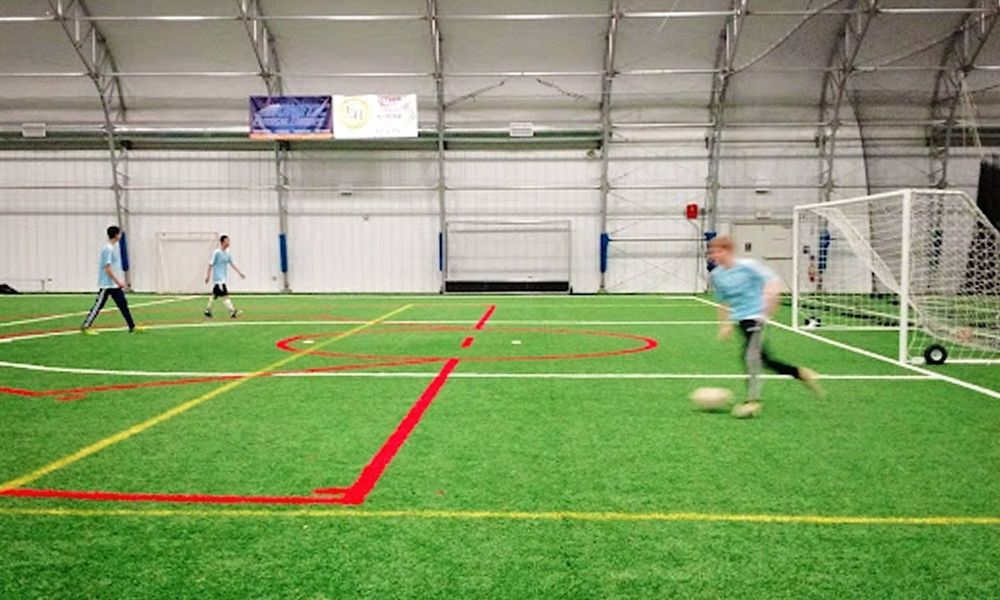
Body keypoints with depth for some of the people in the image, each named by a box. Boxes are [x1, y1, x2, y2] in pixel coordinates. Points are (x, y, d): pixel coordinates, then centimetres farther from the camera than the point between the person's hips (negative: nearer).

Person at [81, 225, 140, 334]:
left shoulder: (114, 247, 11)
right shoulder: (108, 249, -16)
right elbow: (107, 268, -22)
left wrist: (120, 281, 18)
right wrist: (118, 281, -22)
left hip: (115, 285, 9)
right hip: (106, 284, -9)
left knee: (123, 305, 6)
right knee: (98, 306, -1)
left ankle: (132, 327, 6)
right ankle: (85, 326, 10)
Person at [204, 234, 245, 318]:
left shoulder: (227, 253, 10)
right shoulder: (216, 252, -12)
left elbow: (232, 264, 14)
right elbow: (210, 265, -10)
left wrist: (240, 272, 9)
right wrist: (207, 276, -10)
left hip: (223, 278, 8)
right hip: (218, 277, -8)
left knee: (215, 294, 16)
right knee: (224, 295, -13)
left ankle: (207, 310, 28)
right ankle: (232, 312, -18)